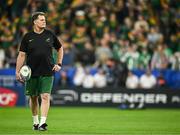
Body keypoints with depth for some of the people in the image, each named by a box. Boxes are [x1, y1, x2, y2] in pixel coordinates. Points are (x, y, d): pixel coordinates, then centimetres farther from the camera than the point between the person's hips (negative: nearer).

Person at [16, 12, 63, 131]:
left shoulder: (50, 35, 3)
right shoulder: (28, 37, 0)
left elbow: (60, 48, 18)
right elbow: (21, 55, 2)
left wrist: (59, 64, 10)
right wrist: (17, 71, -5)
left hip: (47, 72, 0)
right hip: (32, 72, 1)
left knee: (45, 96, -12)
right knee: (33, 97, 10)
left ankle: (43, 122, -15)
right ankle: (35, 122, 26)